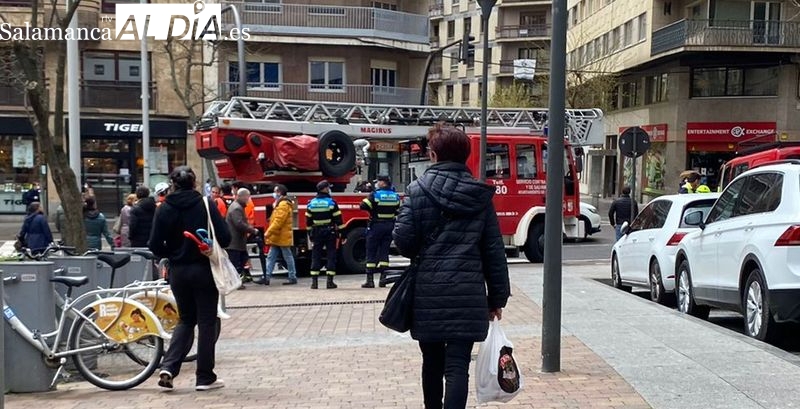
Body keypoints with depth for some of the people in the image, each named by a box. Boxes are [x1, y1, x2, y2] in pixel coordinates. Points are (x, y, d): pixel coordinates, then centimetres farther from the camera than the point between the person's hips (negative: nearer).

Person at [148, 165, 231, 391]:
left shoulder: (165, 209, -2)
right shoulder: (206, 205, -9)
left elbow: (155, 246, -3)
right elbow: (225, 238, -12)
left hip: (178, 272, 3)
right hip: (204, 270, -3)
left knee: (186, 319, 19)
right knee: (207, 322, 7)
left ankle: (168, 367, 4)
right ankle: (205, 377, 12)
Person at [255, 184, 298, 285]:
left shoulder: (284, 205, -16)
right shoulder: (280, 204, 18)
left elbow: (278, 221, -23)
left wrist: (268, 233, -22)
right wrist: (270, 234, 17)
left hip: (282, 237, -10)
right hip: (277, 237, 10)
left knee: (288, 257, -1)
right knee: (271, 257, 6)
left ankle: (293, 277, 6)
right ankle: (267, 277, 5)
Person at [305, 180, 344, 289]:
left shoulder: (311, 203, 4)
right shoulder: (331, 202, -7)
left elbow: (308, 221, 9)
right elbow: (338, 220, -9)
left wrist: (311, 234, 17)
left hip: (316, 232, 3)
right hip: (330, 232, -3)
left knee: (316, 256, 7)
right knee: (331, 255, 2)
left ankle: (314, 281, 2)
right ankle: (330, 281, -1)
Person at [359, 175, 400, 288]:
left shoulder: (375, 195, -11)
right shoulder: (395, 196, 6)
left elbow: (363, 206, -13)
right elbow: (398, 211, 15)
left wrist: (372, 208, 4)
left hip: (376, 225, -5)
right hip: (390, 226, 5)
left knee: (371, 252, 2)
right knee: (384, 251, 10)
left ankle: (370, 280, 1)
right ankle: (383, 278, 5)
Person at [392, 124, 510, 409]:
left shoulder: (419, 189, -3)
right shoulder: (480, 195, 4)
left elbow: (403, 239, -8)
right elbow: (494, 250, 5)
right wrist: (498, 297, 11)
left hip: (428, 290, 0)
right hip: (467, 292, 0)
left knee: (432, 361, 16)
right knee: (457, 366, -2)